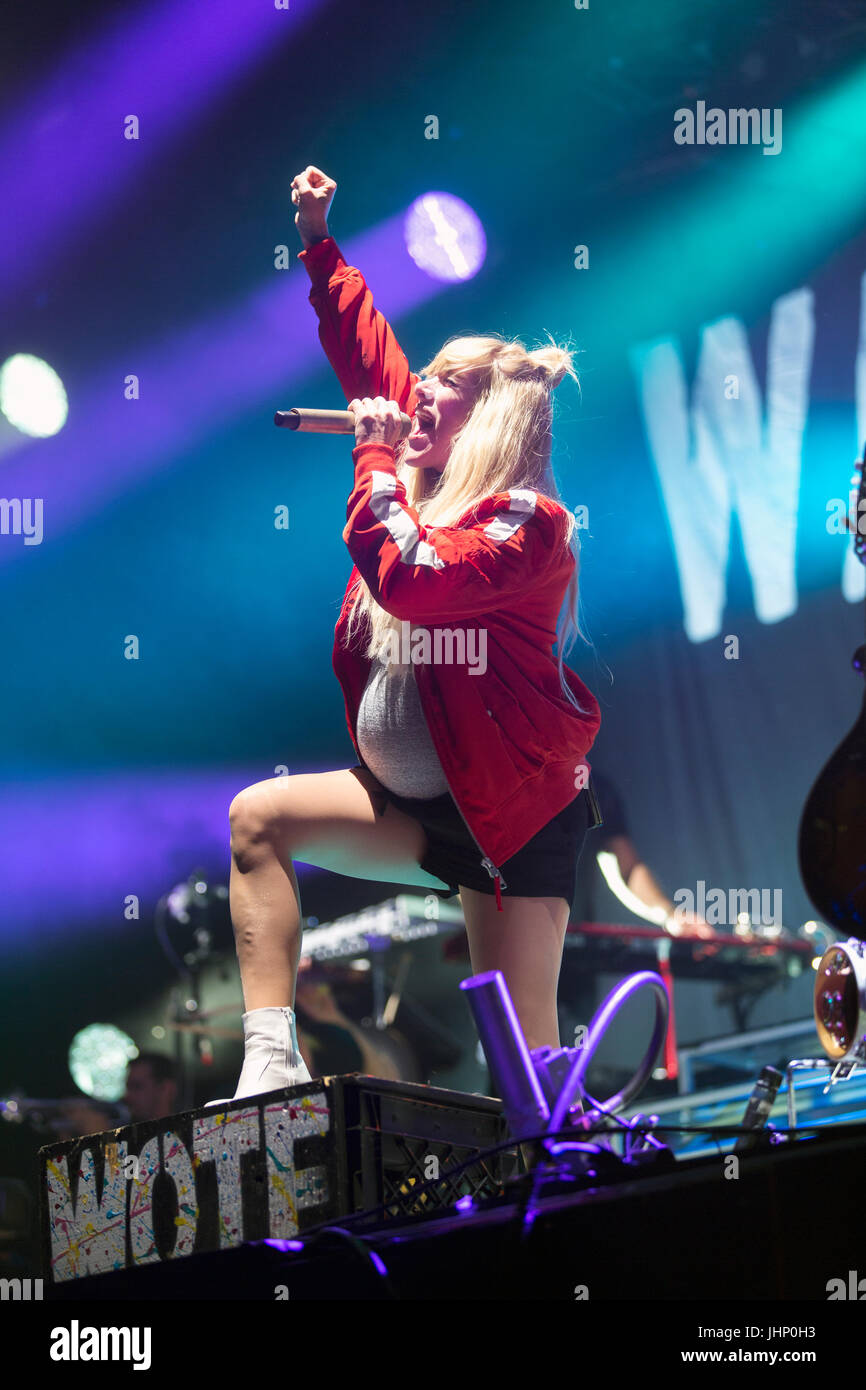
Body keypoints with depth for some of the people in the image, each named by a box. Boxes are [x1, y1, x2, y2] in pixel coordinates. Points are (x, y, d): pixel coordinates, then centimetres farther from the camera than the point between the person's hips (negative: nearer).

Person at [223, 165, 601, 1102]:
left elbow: (412, 582, -33)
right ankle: (271, 1067, -8)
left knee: (522, 1052, -9)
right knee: (259, 817, -3)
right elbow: (366, 350, 15)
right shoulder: (423, 479, 5)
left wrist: (376, 459, -20)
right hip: (411, 805, 8)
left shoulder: (526, 525, -18)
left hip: (514, 815, -8)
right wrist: (317, 241, 17)